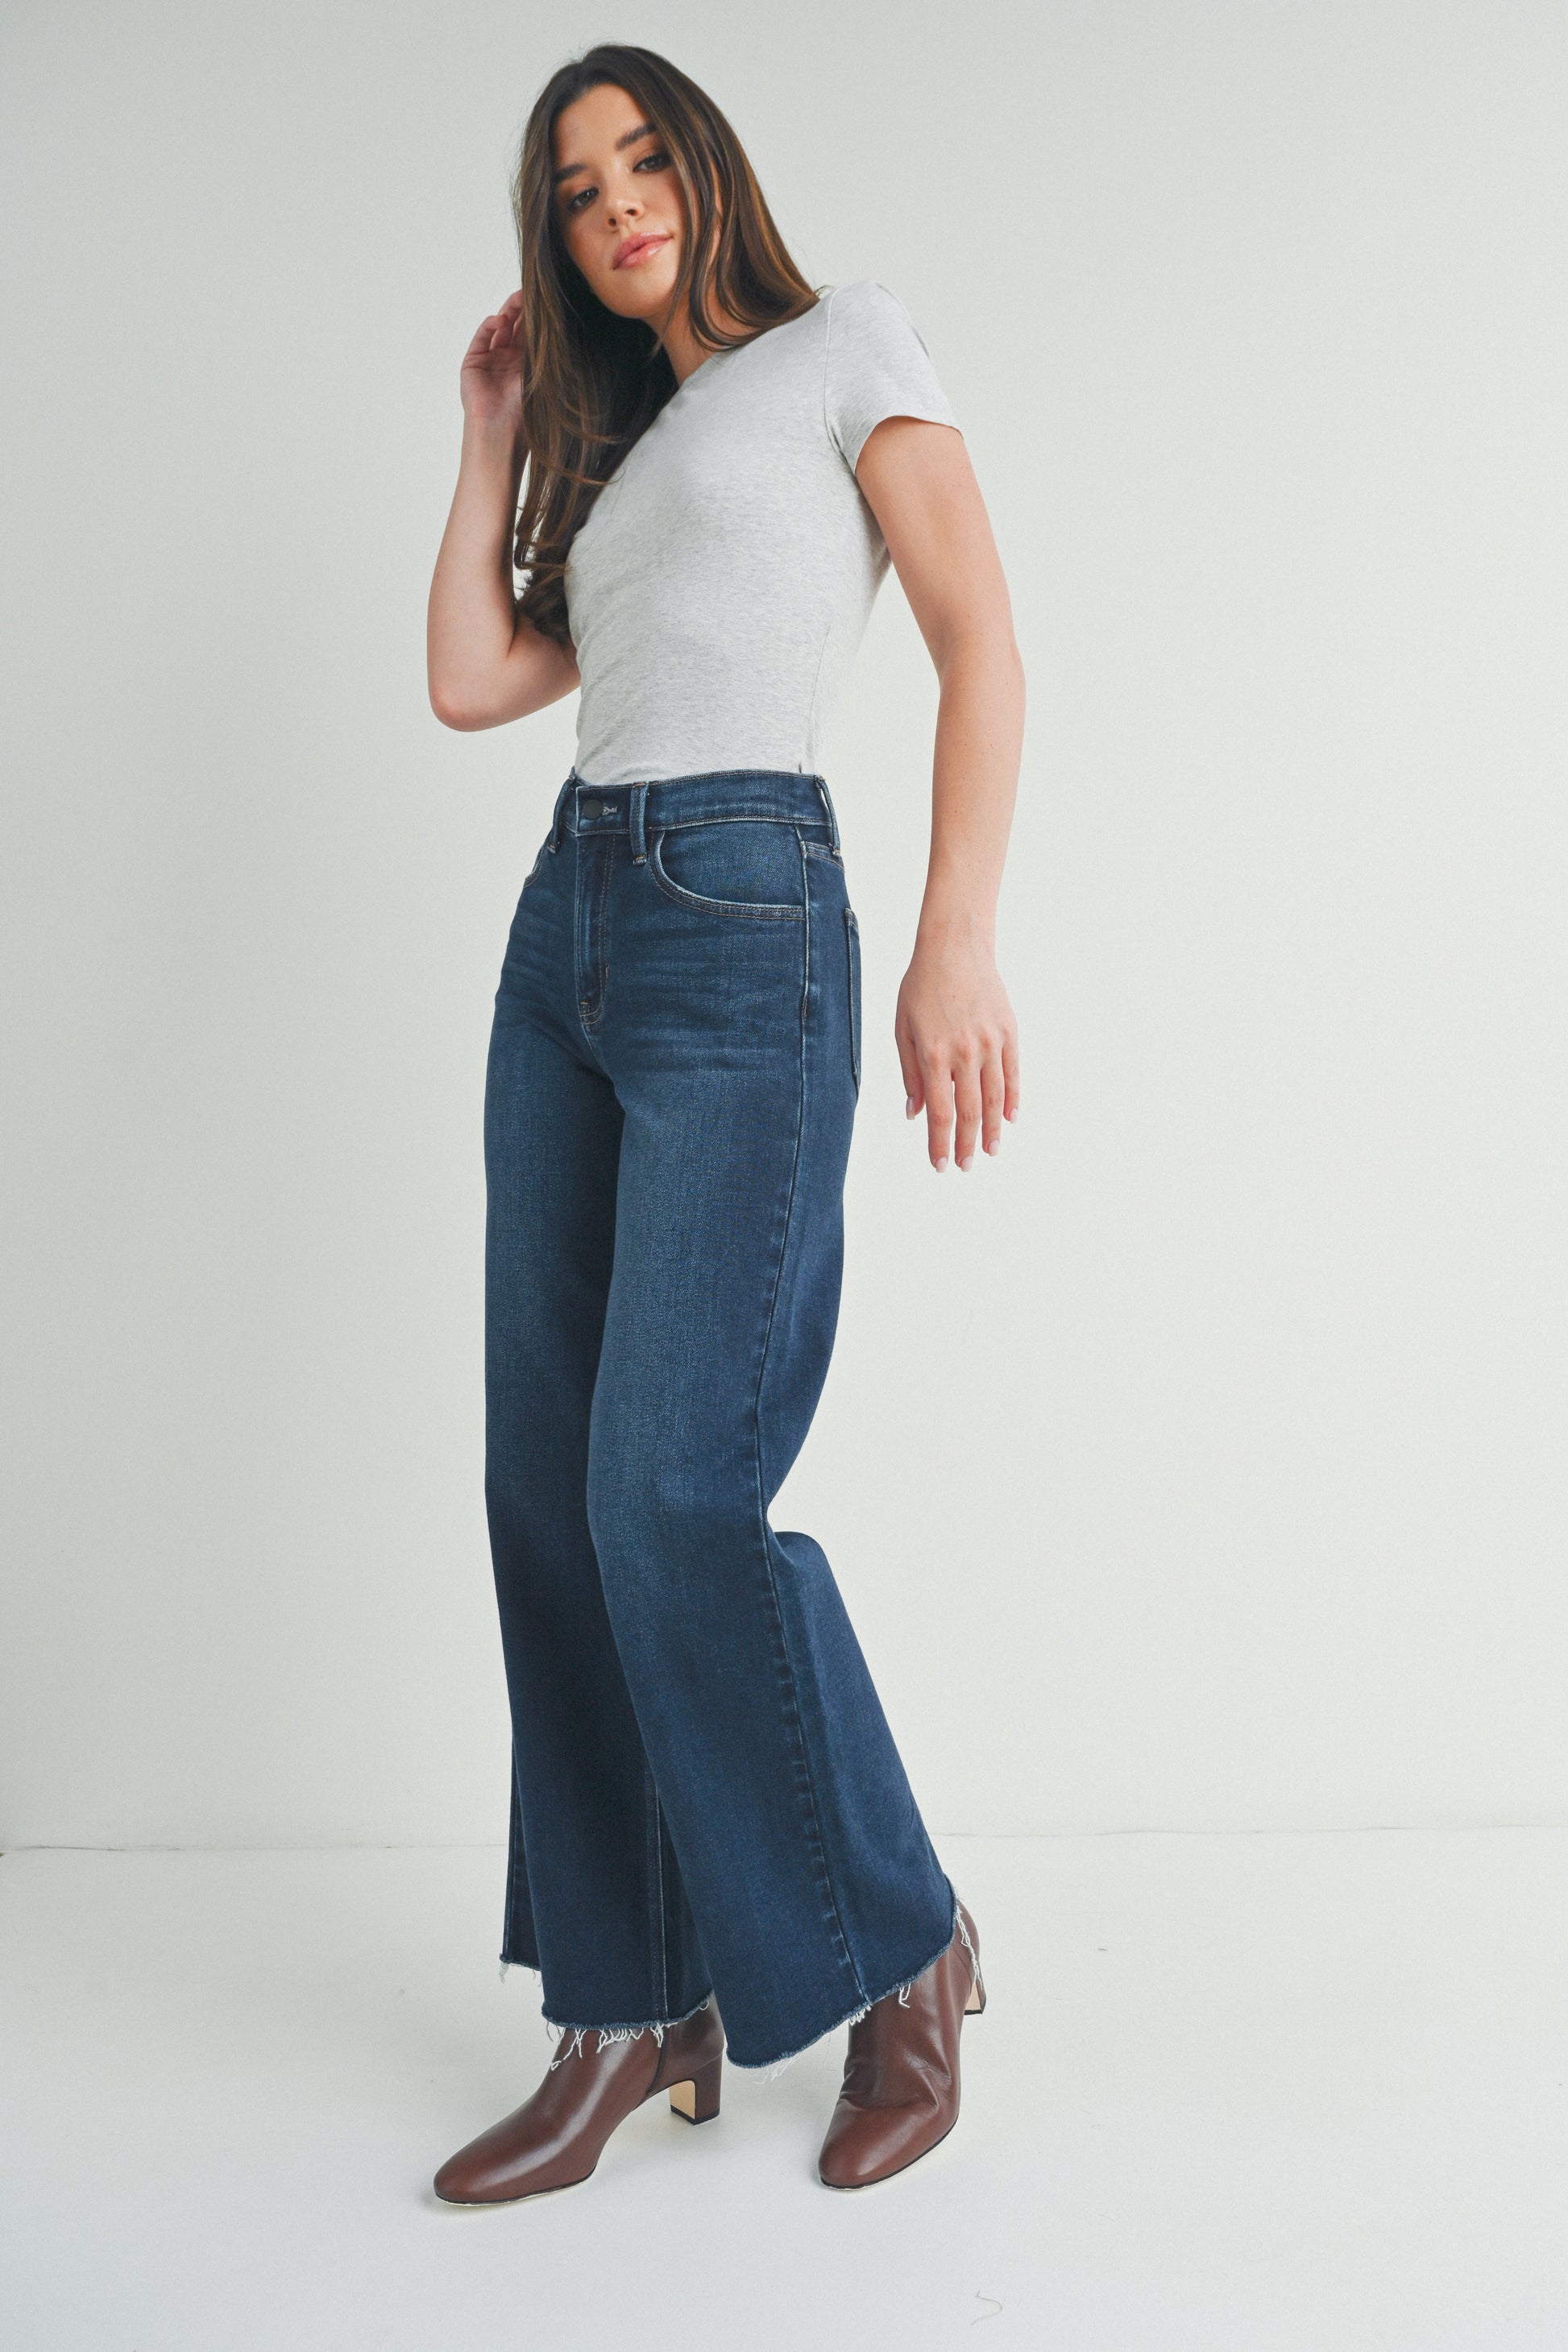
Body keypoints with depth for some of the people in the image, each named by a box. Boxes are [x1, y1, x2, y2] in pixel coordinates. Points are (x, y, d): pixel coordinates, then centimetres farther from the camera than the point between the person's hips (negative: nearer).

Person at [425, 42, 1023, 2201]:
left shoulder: (846, 346, 6)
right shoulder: (611, 452, 25)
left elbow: (984, 647, -5)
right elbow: (470, 680, 15)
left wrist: (960, 940, -16)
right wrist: (492, 434, 20)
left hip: (742, 931, -7)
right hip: (565, 934, 8)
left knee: (675, 1491, -15)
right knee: (550, 1489, 2)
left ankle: (903, 1947, 6)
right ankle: (633, 2013, 10)